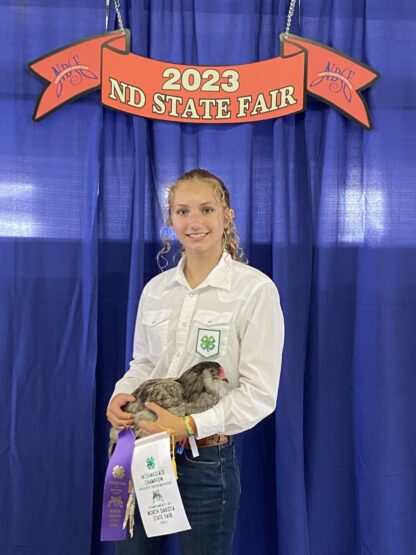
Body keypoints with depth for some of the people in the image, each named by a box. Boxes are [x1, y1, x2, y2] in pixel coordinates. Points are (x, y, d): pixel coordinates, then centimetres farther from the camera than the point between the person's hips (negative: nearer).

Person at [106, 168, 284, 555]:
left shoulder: (256, 289, -10)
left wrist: (191, 426, -22)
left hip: (205, 459, -4)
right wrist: (121, 395, -5)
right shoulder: (155, 289, 6)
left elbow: (259, 392, -12)